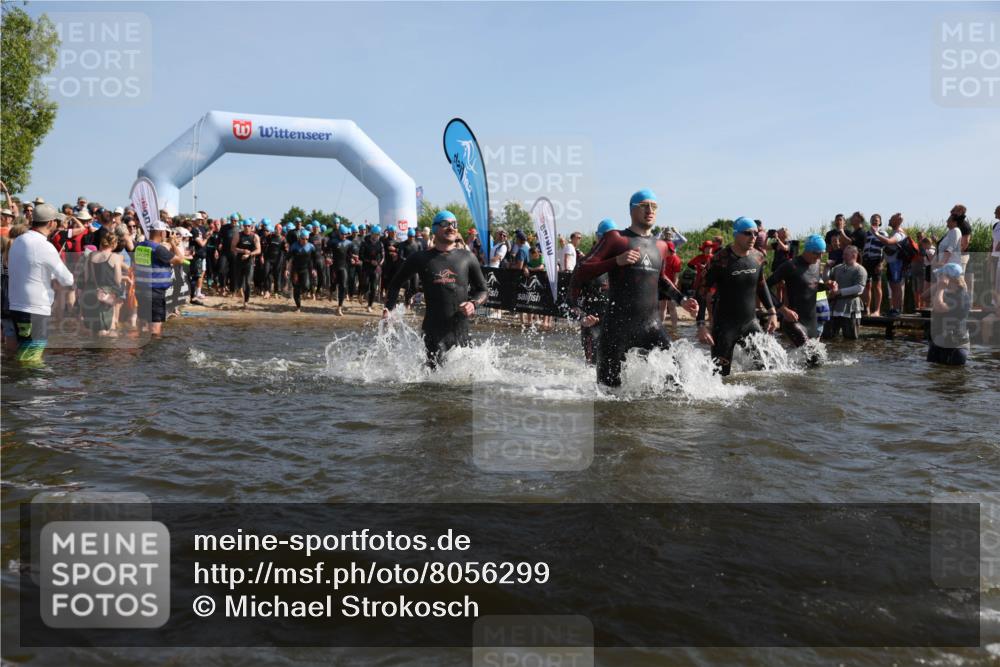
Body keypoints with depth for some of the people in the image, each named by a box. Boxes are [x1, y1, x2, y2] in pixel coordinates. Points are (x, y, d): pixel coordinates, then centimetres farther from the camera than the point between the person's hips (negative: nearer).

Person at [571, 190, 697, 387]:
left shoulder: (661, 246, 15)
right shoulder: (615, 238, -1)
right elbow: (581, 273, -8)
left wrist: (682, 299, 19)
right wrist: (617, 261, -19)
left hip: (653, 325, 4)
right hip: (618, 327, -4)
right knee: (609, 387, 1)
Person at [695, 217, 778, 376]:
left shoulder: (757, 258, 4)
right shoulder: (720, 260, -14)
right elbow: (703, 291, -13)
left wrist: (772, 312, 14)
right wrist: (701, 325, -20)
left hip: (750, 322, 6)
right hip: (725, 325, -6)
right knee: (720, 372, -6)